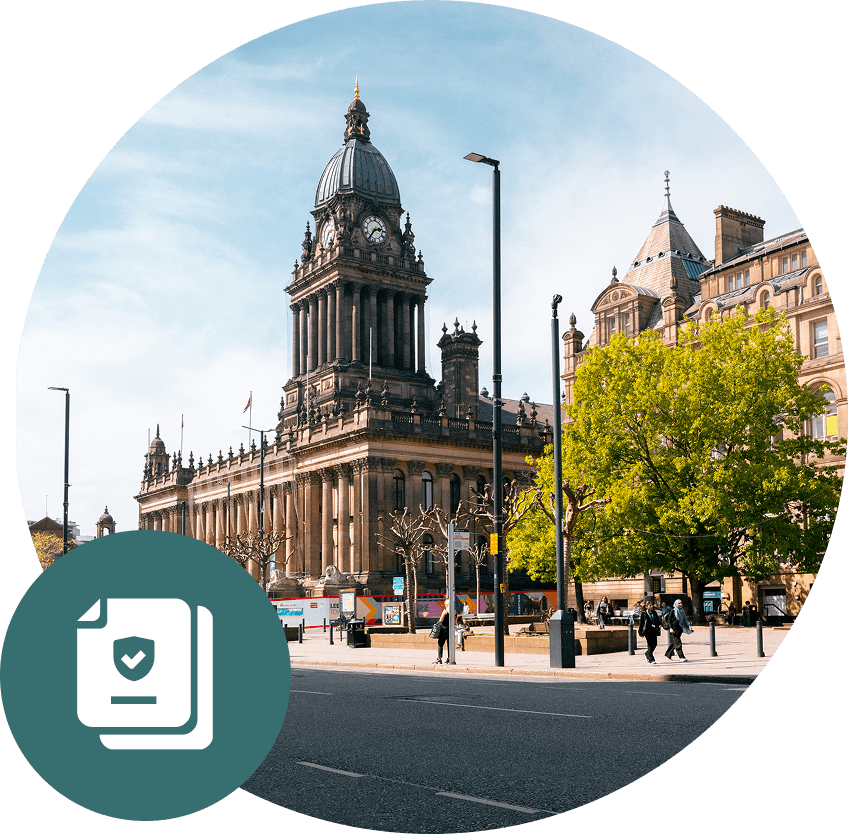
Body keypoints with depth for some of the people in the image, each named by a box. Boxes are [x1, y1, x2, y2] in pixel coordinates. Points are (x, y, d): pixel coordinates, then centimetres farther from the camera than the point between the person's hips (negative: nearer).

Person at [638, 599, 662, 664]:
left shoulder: (654, 613, 11)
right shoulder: (643, 614, -4)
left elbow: (658, 620, 19)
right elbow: (641, 624, -3)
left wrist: (660, 625, -4)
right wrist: (641, 633, -6)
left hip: (654, 631, 5)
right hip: (647, 631, -5)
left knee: (654, 644, 4)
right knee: (650, 645, -7)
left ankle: (647, 654, 30)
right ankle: (651, 659, 3)